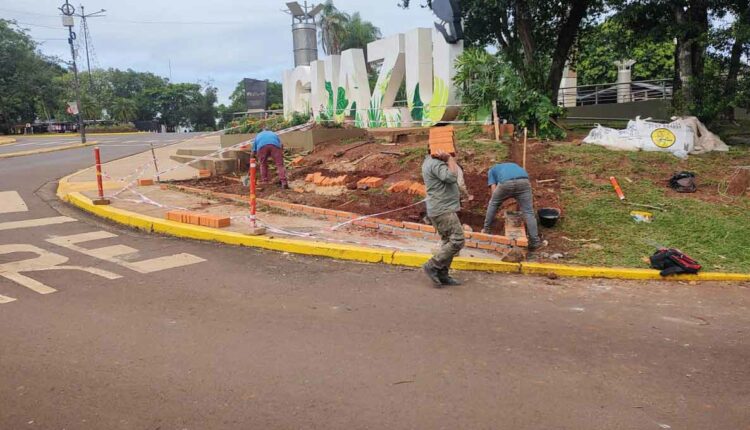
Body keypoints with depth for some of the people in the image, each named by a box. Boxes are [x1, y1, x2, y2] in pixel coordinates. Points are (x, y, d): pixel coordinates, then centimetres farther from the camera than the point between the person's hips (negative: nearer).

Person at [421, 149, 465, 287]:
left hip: (443, 210, 11)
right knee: (457, 241, -11)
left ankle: (442, 275, 16)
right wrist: (449, 158, -18)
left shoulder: (430, 161, 16)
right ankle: (432, 266, -5)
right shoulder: (436, 163, -17)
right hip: (443, 210, -11)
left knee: (450, 242, 14)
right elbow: (451, 176, -29)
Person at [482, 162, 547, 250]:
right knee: (528, 212, 9)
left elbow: (494, 190, 20)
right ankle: (535, 243, 10)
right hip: (523, 182, 2)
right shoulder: (514, 166, 46)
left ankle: (486, 230, 34)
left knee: (493, 203, 26)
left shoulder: (491, 170, 35)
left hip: (506, 183, -2)